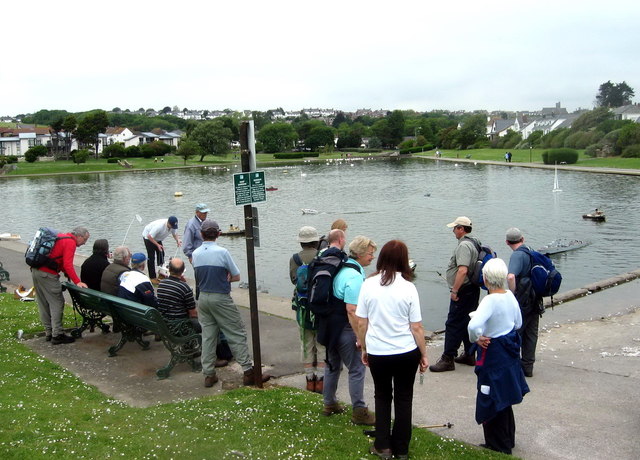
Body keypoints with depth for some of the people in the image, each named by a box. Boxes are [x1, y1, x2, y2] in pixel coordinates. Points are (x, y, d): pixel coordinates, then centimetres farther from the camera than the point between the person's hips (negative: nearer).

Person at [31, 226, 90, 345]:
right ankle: (57, 335, -3)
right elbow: (68, 265, -18)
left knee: (43, 304, 14)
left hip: (36, 271, 10)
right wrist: (77, 282, -18)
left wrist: (68, 273, 13)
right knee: (57, 303, -4)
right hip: (47, 275, -10)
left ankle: (49, 333, 23)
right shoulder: (70, 242, -10)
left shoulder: (60, 237, 19)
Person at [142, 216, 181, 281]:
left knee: (161, 254, 9)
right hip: (148, 237, -7)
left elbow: (174, 233, -3)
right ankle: (152, 277, -3)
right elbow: (150, 236, -34)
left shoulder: (173, 226, -21)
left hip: (157, 238, 7)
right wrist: (157, 245, -37)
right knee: (151, 257, -8)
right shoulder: (159, 226, -41)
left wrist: (177, 240, -23)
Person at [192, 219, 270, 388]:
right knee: (237, 335, 1)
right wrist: (224, 278, 6)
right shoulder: (222, 252, -14)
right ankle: (248, 372, 2)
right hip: (221, 298, -5)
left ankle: (209, 374, 15)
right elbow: (236, 276, -7)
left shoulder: (195, 254, 2)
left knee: (207, 336, 11)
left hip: (203, 297, 6)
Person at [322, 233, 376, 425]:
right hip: (344, 329, -10)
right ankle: (359, 411, 8)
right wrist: (360, 337, -22)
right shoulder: (354, 276, -22)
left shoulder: (342, 268, 8)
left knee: (332, 365, 21)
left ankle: (329, 404, 33)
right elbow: (351, 310, -27)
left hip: (330, 325, 10)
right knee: (357, 369, 1)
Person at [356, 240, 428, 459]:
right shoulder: (408, 287, -11)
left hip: (377, 352, 1)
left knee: (382, 397, 19)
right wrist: (424, 355, 4)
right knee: (403, 399, 15)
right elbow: (416, 328, -8)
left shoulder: (368, 284, -7)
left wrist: (364, 349, 12)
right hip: (406, 353, -1)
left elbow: (361, 323, -2)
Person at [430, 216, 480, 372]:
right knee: (467, 323, 17)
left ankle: (448, 359, -3)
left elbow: (462, 270, -29)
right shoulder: (472, 243, 15)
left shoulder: (463, 245, -18)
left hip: (463, 291, -10)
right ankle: (469, 355, 25)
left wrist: (454, 290, -23)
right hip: (472, 290, 11)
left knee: (453, 324, -6)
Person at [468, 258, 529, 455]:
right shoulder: (510, 296, -2)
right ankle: (508, 439, 37)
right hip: (509, 351, 8)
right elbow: (518, 322, 12)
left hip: (493, 353, -8)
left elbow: (474, 325, -40)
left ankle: (498, 445, 20)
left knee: (492, 401, 8)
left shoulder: (490, 300, -26)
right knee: (504, 398, 23)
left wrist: (477, 338, -21)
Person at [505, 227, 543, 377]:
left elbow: (511, 277, -32)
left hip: (522, 302, -8)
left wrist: (512, 294, -20)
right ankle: (528, 367, 21)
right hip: (535, 301, 8)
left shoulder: (517, 255, -15)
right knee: (531, 334, 13)